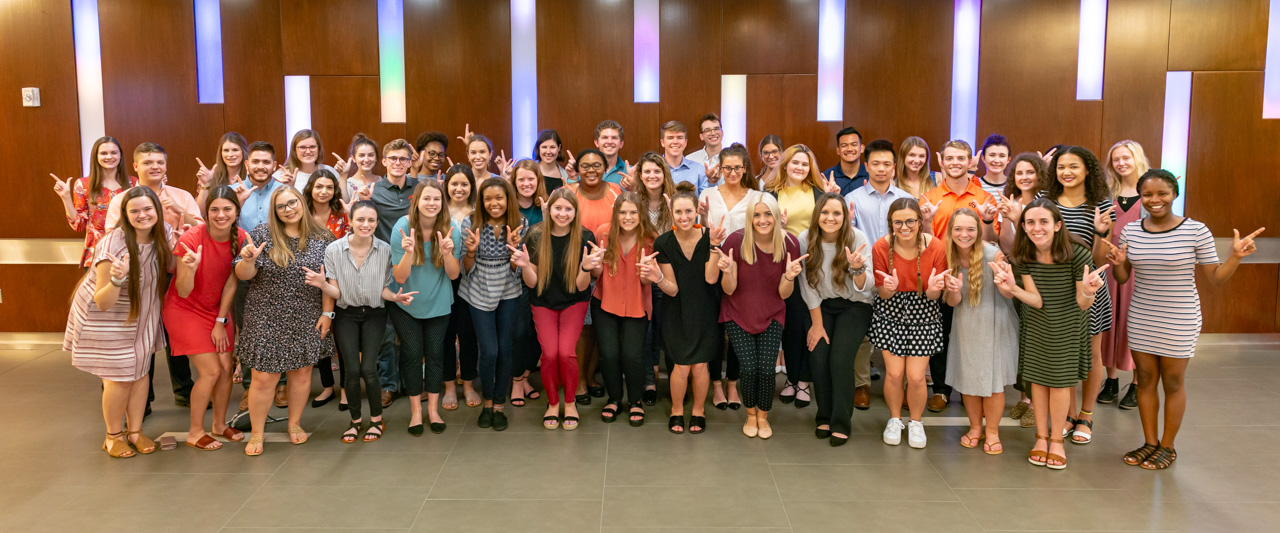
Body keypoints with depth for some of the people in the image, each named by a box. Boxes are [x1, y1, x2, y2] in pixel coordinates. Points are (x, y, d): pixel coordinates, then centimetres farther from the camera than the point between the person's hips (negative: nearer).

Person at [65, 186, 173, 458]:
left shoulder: (162, 235, -15)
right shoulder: (113, 245, -31)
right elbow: (103, 302, -28)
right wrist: (117, 278, -48)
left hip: (140, 313, 5)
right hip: (106, 317, -5)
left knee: (140, 370, 9)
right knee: (120, 377, -1)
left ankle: (135, 431, 25)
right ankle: (113, 436, 21)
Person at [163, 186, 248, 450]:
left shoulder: (241, 238, -12)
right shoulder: (190, 240, -25)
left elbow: (231, 283, -4)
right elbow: (183, 292, -22)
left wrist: (220, 322, -2)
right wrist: (191, 267, -41)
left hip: (218, 309, 5)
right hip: (186, 310, -5)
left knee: (226, 368, 2)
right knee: (211, 371, -8)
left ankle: (219, 424, 24)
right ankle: (195, 432, 10)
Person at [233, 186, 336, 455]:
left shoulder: (322, 238, 0)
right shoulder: (262, 235, -3)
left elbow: (330, 279, 3)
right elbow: (243, 275, -4)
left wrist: (327, 313, -1)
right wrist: (248, 260, -25)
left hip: (307, 321, 2)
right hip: (267, 319, -2)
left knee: (302, 372, 12)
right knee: (264, 378, 0)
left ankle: (294, 423, 32)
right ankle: (257, 433, 17)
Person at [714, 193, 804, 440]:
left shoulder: (789, 243, -13)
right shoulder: (736, 240, -19)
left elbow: (784, 294, -7)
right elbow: (728, 289, -11)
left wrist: (790, 277, -27)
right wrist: (726, 270, -32)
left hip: (771, 315, 1)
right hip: (738, 315, -1)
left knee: (766, 368, -10)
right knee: (749, 367, -10)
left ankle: (763, 417, 18)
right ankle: (750, 415, 20)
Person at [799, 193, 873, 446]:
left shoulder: (857, 238, -18)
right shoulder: (806, 240, -13)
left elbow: (866, 287, -21)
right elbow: (808, 285, -5)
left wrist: (857, 269, -43)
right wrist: (817, 324, -2)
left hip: (854, 306, -2)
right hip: (822, 306, 2)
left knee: (840, 359, -17)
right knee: (818, 358, -13)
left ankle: (841, 423, -1)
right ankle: (824, 416, 10)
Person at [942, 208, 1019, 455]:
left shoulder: (993, 254, -20)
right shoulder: (949, 255, -7)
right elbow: (953, 302, -5)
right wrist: (955, 291, -28)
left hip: (994, 324, -3)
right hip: (965, 325, 4)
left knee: (993, 380, 4)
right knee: (966, 378, 12)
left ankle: (992, 431, 25)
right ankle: (975, 427, 33)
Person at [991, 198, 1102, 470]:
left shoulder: (1078, 254, -26)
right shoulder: (1023, 257, -18)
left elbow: (1082, 305, -20)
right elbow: (1037, 300, -17)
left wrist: (1087, 293, -44)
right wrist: (1012, 289, -35)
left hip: (1067, 325, -2)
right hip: (1036, 324, 2)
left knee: (1060, 380, 6)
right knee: (1037, 377, 9)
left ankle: (1057, 439, 24)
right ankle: (1041, 437, 25)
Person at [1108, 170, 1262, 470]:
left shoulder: (1196, 231, -11)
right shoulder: (1131, 231, -1)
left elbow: (1216, 279, -6)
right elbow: (1122, 279, 7)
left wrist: (1235, 256, -22)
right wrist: (1117, 263, -14)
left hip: (1178, 321, -3)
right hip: (1141, 319, 4)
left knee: (1173, 383, 8)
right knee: (1145, 380, 11)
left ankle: (1167, 447, 23)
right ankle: (1150, 442, 26)